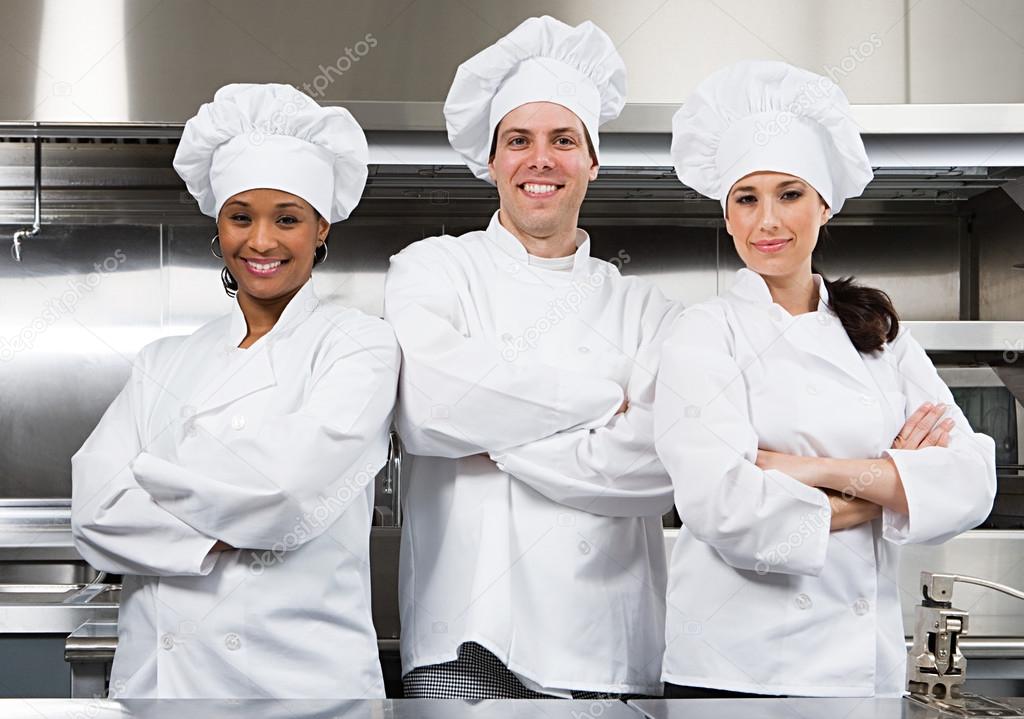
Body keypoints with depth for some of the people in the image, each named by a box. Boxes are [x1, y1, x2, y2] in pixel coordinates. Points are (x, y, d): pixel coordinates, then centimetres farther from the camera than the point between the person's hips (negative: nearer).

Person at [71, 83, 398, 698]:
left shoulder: (359, 343, -2)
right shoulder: (165, 363, 9)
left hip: (301, 673, -3)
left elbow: (293, 479, -18)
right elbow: (95, 508, -3)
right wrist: (224, 536, -16)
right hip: (153, 671, 4)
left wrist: (154, 472, -5)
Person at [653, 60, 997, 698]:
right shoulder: (705, 334, -6)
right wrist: (885, 486, -8)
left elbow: (973, 483, -5)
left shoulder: (882, 334, 6)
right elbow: (722, 507, -19)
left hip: (869, 662, 4)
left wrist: (819, 469, -16)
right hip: (734, 666, -3)